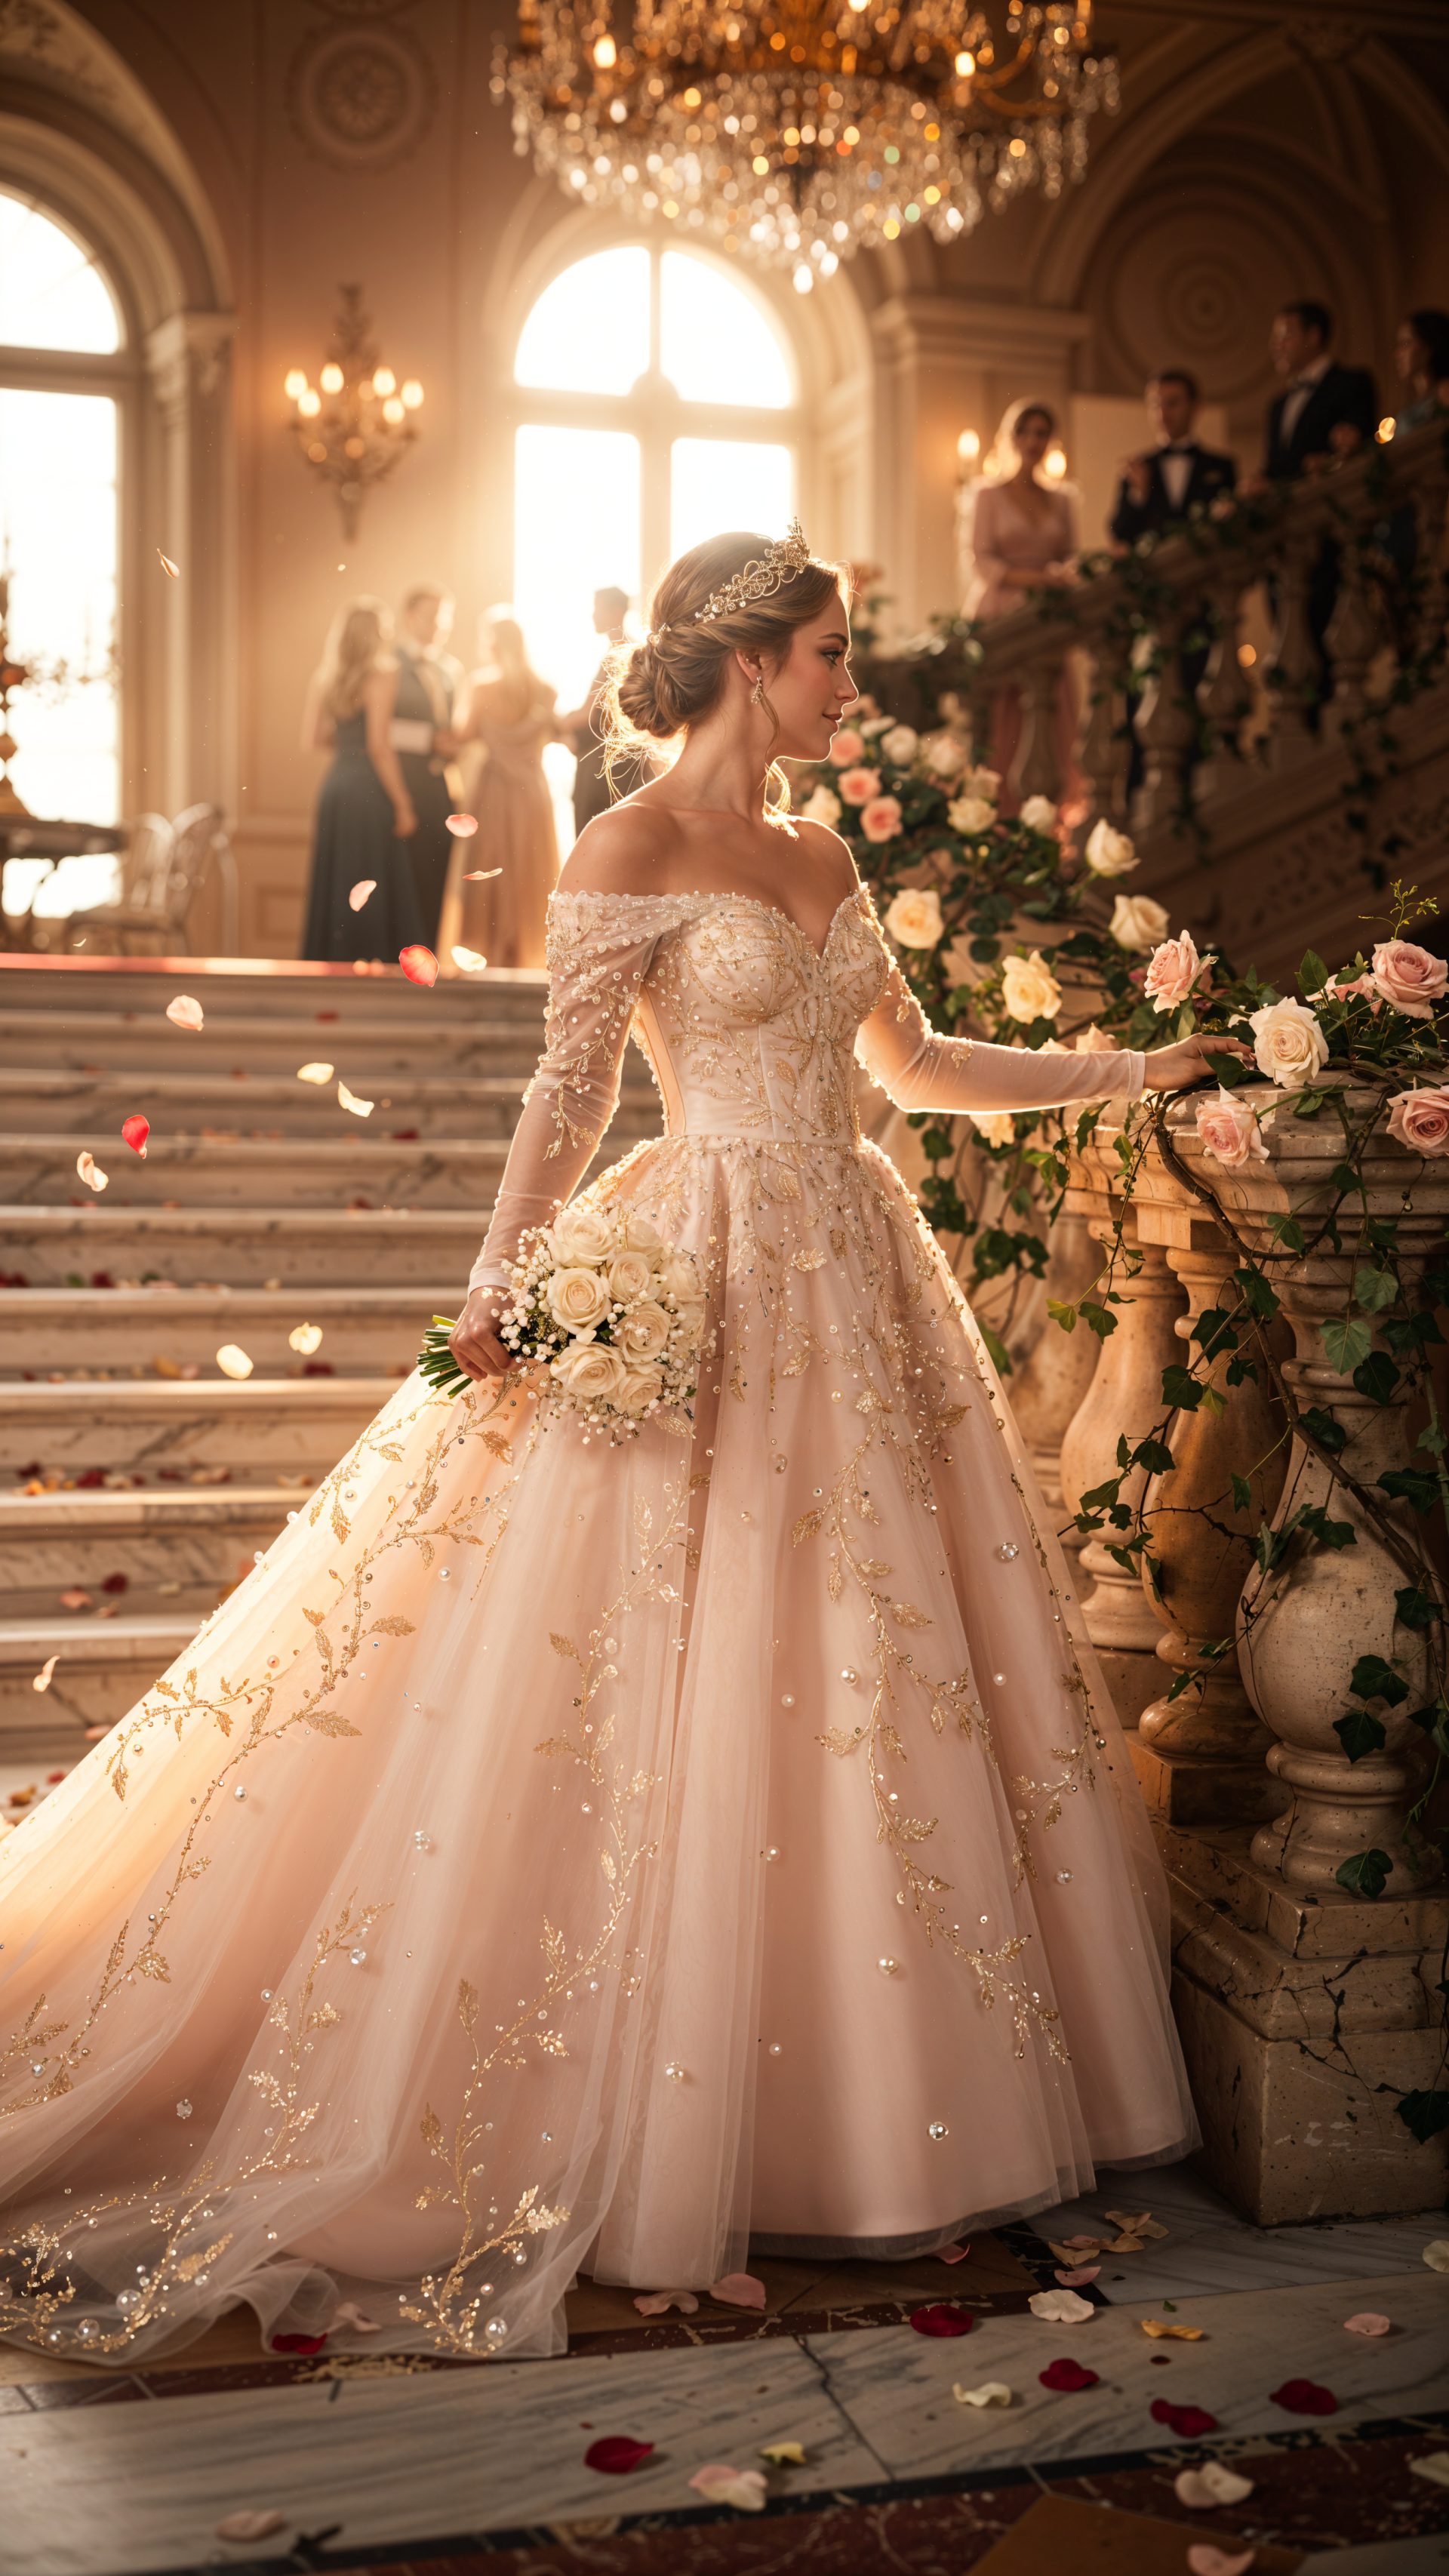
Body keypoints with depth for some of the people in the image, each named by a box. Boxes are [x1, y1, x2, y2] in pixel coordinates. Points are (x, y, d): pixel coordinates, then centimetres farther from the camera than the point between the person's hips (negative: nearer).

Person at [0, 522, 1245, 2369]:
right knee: (663, 1707, -3)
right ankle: (622, 2135, 11)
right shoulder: (632, 853, -6)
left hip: (852, 1287, 8)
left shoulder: (821, 861, 15)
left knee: (880, 1687, 9)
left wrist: (1125, 1074, 24)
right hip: (695, 1298, -7)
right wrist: (500, 1286, -20)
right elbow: (568, 1089, -9)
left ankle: (848, 2101, 23)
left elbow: (915, 1066, 22)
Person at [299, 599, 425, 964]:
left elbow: (311, 740, 10)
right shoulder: (381, 676, -9)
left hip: (334, 787, 7)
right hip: (370, 790, -7)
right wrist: (403, 804, -11)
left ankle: (332, 959, 15)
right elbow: (379, 746, -15)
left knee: (334, 886, 11)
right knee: (372, 892, -3)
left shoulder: (323, 678, 10)